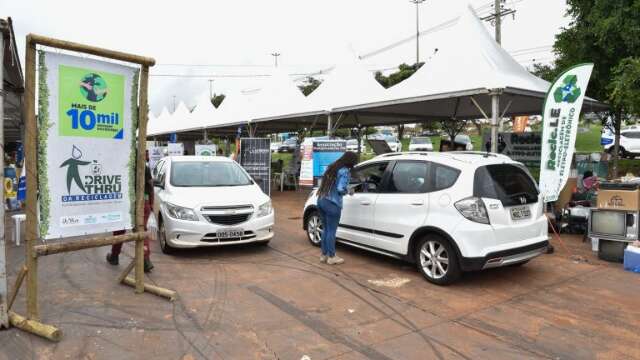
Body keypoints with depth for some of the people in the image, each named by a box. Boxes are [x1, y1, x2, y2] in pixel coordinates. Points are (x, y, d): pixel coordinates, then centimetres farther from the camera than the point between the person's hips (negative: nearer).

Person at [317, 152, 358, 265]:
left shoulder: (332, 167, 15)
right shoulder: (345, 171, -10)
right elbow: (340, 189, -18)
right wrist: (348, 191, 3)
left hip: (321, 200, 8)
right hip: (332, 204, -8)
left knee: (326, 229, 18)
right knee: (331, 231, 4)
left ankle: (324, 255, 25)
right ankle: (331, 257, 14)